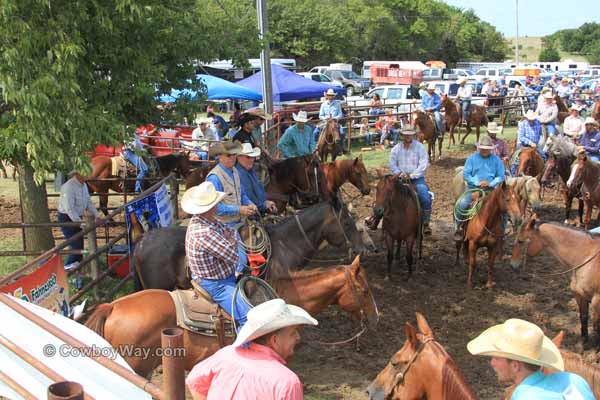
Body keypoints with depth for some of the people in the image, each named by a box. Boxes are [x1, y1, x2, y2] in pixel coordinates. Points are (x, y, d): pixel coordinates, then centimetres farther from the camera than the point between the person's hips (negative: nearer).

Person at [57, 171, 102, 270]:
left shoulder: (84, 185, 4)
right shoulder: (68, 187, -24)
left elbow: (89, 202, 10)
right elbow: (69, 209, -29)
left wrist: (97, 216, -2)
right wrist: (81, 223, -31)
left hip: (77, 218, 9)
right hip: (67, 218, -9)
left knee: (79, 246, 12)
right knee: (77, 246, -11)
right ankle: (68, 267, 3)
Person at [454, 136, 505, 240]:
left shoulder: (496, 160, 9)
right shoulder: (472, 158, 7)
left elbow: (501, 176, 5)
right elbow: (466, 174, 0)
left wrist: (491, 183, -14)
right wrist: (477, 182, -14)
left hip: (491, 189, 1)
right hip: (473, 188, -1)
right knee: (462, 203, -26)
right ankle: (458, 228, -9)